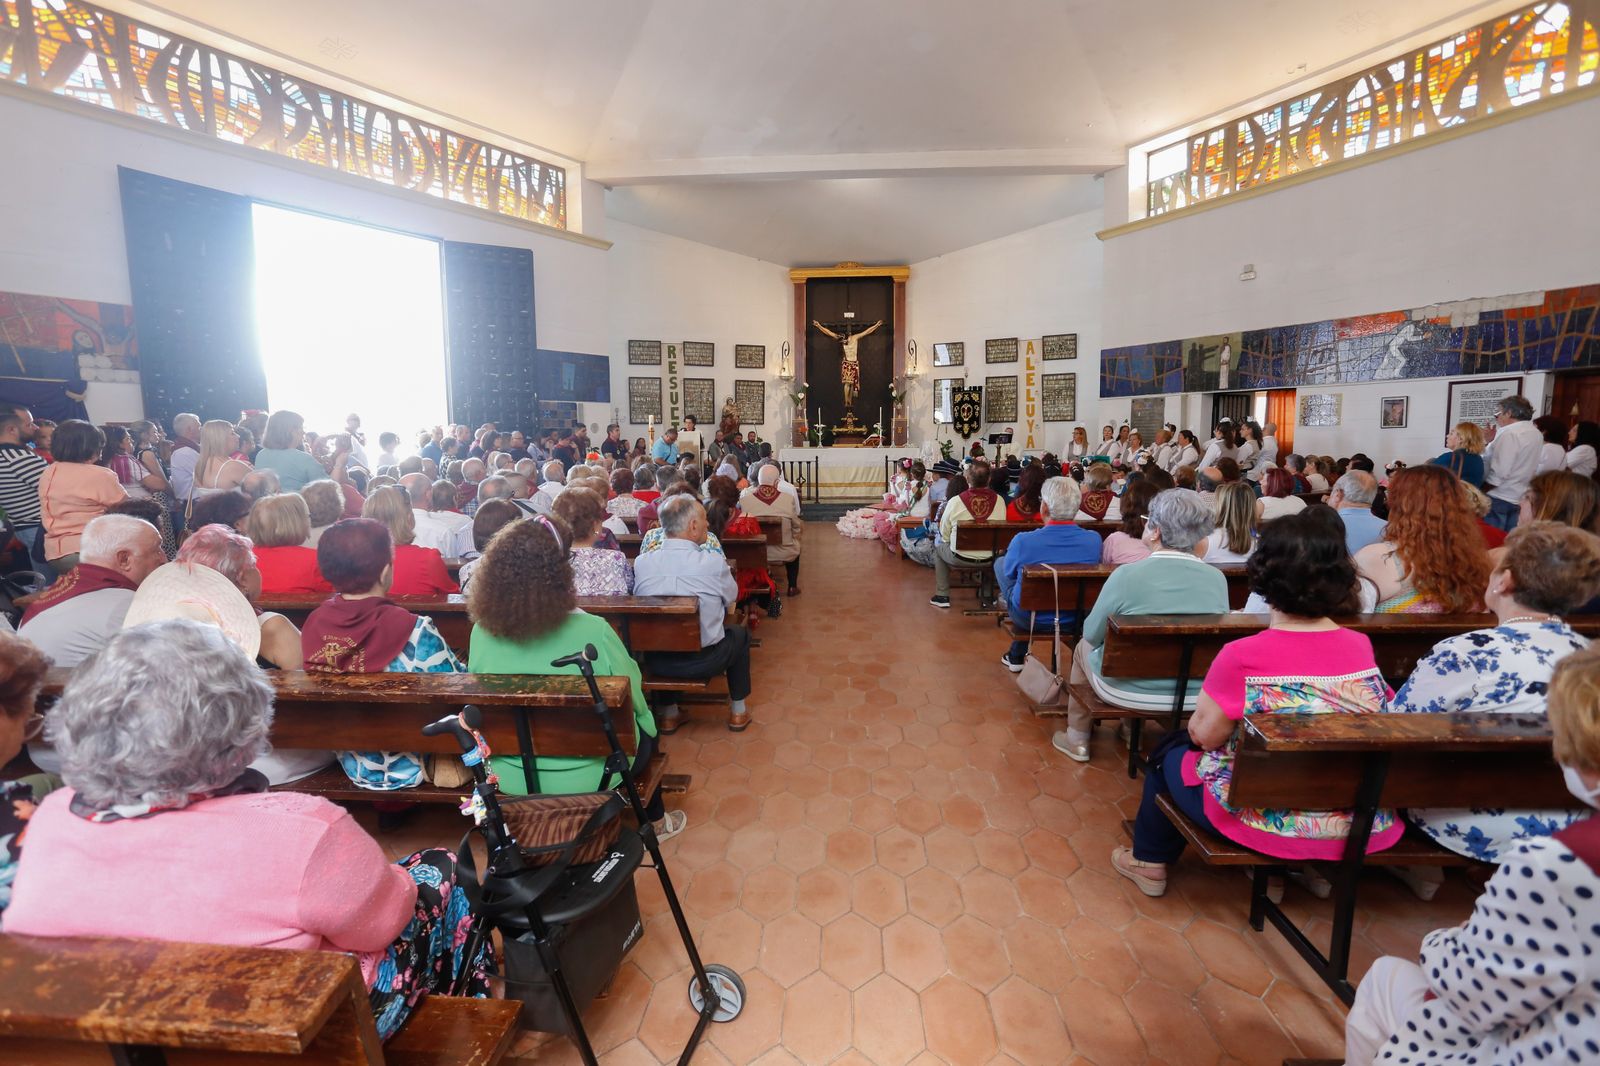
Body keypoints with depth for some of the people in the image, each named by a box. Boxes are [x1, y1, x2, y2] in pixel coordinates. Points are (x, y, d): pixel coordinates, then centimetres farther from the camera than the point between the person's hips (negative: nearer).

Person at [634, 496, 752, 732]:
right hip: (704, 661, -3)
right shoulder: (714, 563, -17)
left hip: (656, 661, 3)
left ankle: (668, 714, 40)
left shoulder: (641, 562, -10)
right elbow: (732, 598, 1)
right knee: (740, 634, 27)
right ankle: (738, 712, 36)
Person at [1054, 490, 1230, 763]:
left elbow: (1092, 633, -10)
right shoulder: (1218, 578, -10)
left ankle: (1077, 739, 36)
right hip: (1195, 694, 4)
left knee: (1084, 647, 26)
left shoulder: (1127, 575, -22)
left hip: (1129, 691, -4)